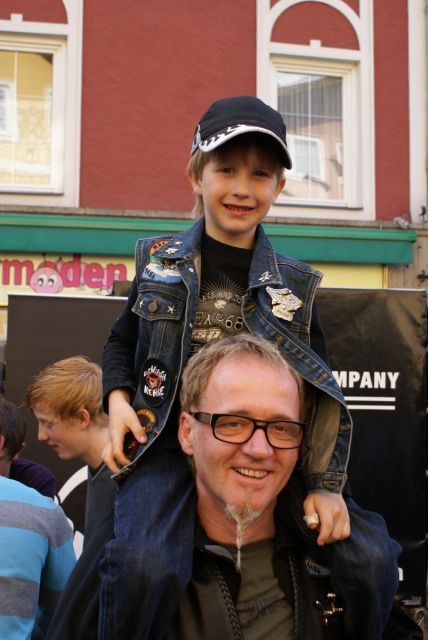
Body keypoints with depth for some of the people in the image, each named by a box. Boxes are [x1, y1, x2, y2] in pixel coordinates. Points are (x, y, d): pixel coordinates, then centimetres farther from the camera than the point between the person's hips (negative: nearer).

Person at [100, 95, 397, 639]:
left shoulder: (294, 283, 7)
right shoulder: (160, 262, 7)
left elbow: (322, 390, 8)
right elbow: (121, 342, 20)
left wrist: (326, 483, -4)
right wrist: (117, 396, -1)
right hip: (167, 443, -1)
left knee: (372, 566, -12)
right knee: (146, 568, -33)